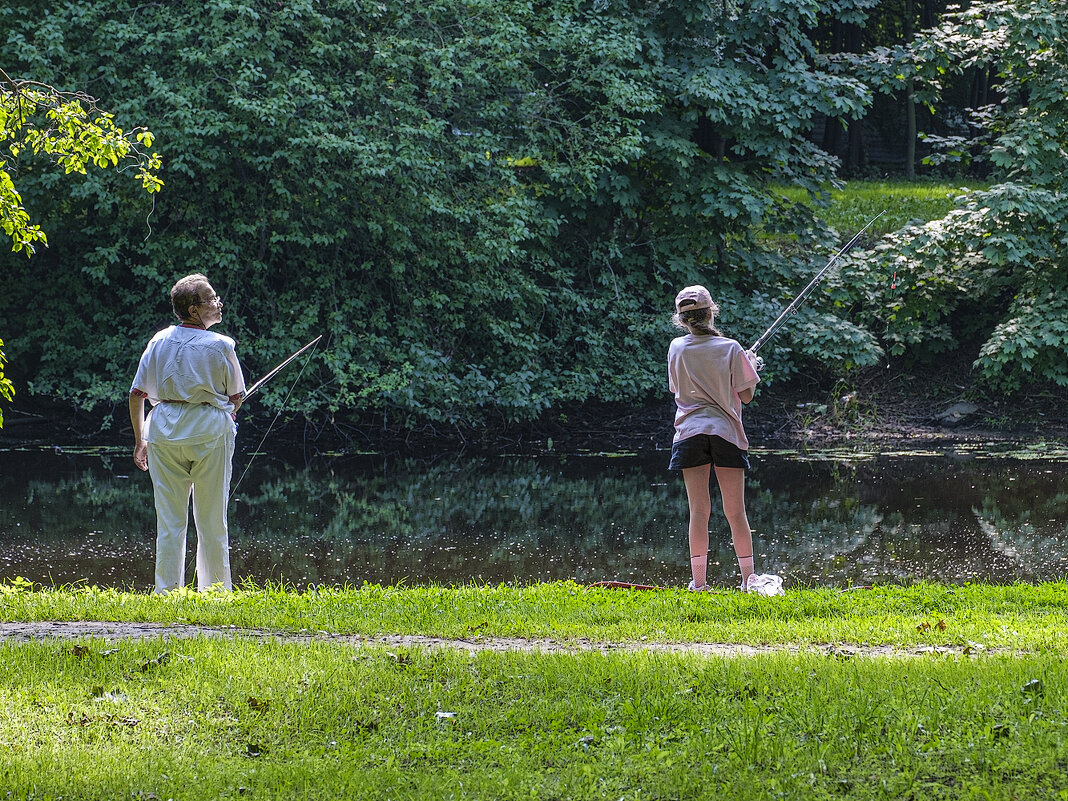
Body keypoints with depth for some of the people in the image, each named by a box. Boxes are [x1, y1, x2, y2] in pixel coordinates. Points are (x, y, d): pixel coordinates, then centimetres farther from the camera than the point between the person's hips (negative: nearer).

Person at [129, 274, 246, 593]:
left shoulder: (159, 341, 4)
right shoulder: (221, 346, -6)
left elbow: (136, 394, 6)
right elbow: (237, 397, 3)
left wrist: (140, 440, 16)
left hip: (164, 432, 3)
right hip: (211, 431, -3)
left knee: (169, 521, 6)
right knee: (211, 521, 5)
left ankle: (166, 590, 6)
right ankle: (216, 591, 10)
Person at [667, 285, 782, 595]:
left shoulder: (677, 348, 2)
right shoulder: (730, 349, -4)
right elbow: (746, 395, 1)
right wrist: (751, 367, 18)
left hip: (690, 431, 1)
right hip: (726, 431, -1)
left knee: (698, 510, 1)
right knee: (736, 510, 4)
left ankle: (699, 581, -3)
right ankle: (749, 578, 6)